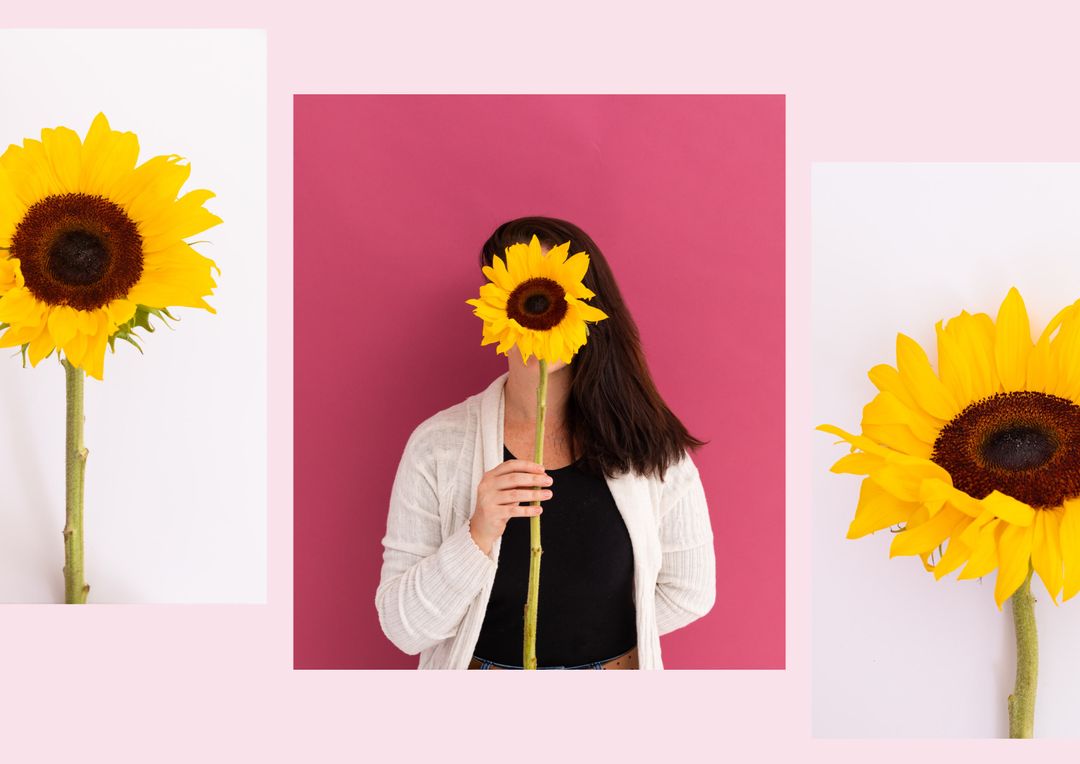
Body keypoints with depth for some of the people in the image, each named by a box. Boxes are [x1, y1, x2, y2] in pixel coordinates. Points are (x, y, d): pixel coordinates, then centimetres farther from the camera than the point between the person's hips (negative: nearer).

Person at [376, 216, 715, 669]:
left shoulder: (648, 443, -15)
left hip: (617, 665, 1)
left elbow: (689, 593, -6)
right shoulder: (437, 445, -16)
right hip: (479, 667, -1)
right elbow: (403, 626, -17)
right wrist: (477, 537, -32)